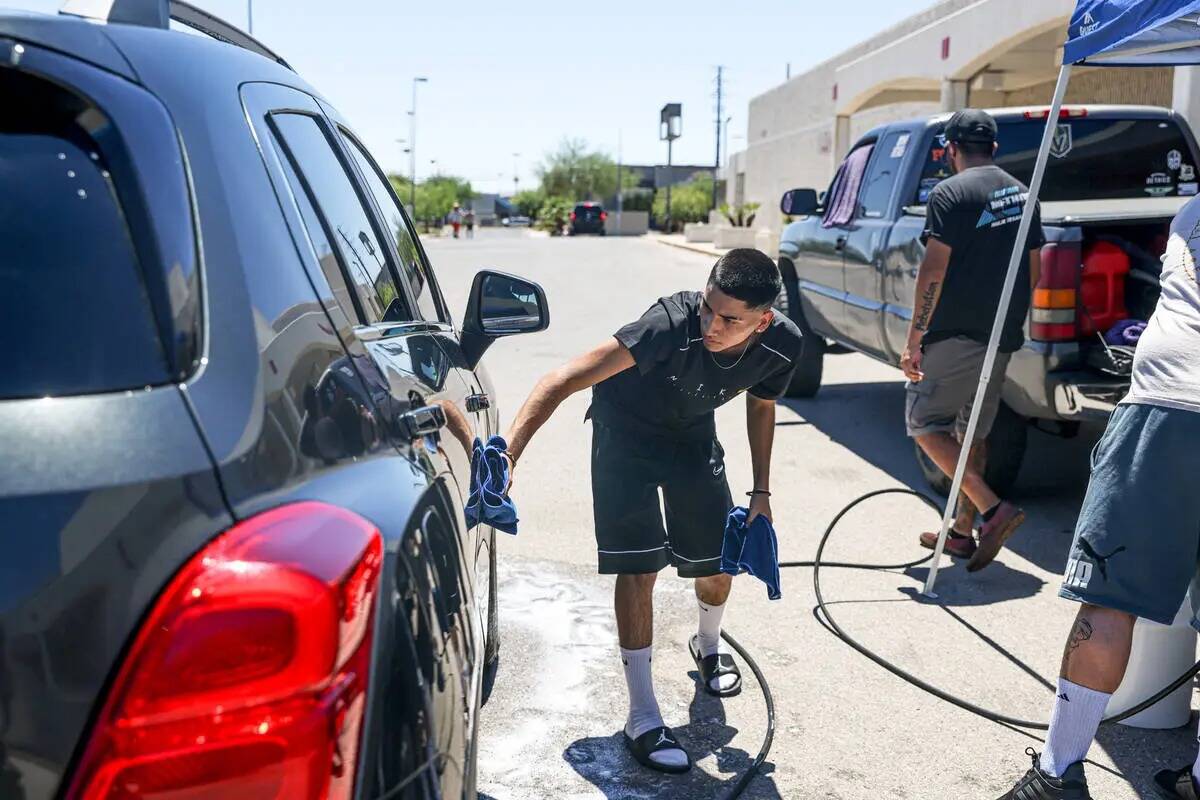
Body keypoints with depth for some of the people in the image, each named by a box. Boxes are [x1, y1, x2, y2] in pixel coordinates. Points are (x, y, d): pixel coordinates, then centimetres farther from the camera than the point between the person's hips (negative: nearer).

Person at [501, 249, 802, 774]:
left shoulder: (782, 345, -24)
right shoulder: (673, 324, -40)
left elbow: (761, 406, 1)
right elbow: (566, 380, -45)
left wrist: (761, 492, 3)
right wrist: (509, 453, -54)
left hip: (693, 434, 4)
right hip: (626, 431, -4)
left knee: (718, 567, 8)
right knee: (639, 568, -13)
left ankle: (708, 646, 45)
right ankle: (642, 719, 2)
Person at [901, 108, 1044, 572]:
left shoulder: (951, 193, -12)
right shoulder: (1021, 193, 12)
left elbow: (934, 271, -18)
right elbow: (1034, 270, 16)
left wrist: (914, 338, -14)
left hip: (957, 335, -8)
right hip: (1004, 336, 8)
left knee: (924, 423, 0)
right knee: (972, 433, 16)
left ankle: (994, 510, -12)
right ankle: (962, 532, 22)